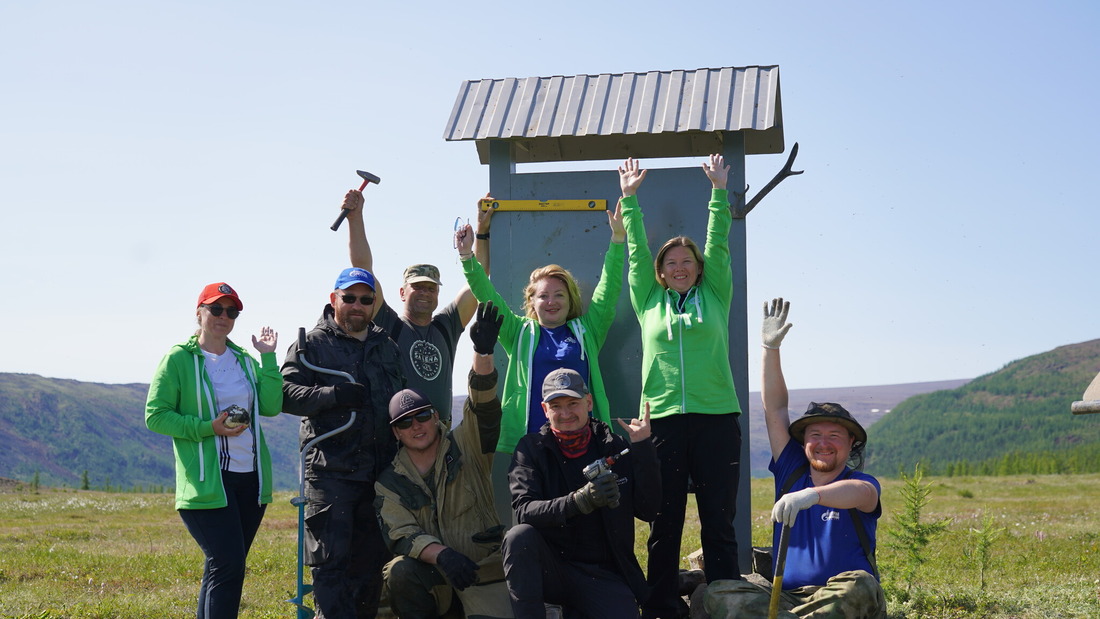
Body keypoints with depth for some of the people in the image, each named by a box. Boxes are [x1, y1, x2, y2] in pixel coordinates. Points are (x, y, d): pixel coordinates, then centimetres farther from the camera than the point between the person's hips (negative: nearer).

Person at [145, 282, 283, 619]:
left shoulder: (244, 360, 13)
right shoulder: (179, 359, -2)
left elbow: (271, 407, 1)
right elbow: (155, 416, -6)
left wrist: (268, 358, -4)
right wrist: (209, 427, -15)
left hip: (251, 478, 6)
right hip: (208, 482, -6)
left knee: (221, 568, 12)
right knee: (228, 567, -13)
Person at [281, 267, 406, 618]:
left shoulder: (386, 346, 18)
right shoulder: (312, 344, 2)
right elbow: (286, 394, -9)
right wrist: (334, 395, -22)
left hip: (379, 471, 5)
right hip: (331, 471, -5)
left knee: (371, 560, 11)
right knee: (331, 562, -6)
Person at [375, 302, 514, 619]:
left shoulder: (464, 446, 3)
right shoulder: (389, 482, 5)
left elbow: (483, 407, -13)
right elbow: (400, 535, -8)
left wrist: (483, 353, -31)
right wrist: (440, 554, -29)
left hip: (484, 570, -1)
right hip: (430, 574, 1)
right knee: (399, 572, -31)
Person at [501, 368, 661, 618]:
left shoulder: (616, 447, 3)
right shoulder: (531, 448, -1)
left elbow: (647, 511, -3)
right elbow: (524, 511, -16)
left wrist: (643, 448, -12)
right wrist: (580, 500, -32)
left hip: (603, 573, 1)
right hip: (550, 567, -1)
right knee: (519, 536, -30)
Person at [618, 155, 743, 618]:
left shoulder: (714, 296, 13)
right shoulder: (649, 302, 14)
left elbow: (718, 244, 10)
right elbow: (636, 250, 14)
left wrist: (718, 190, 8)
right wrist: (629, 198, 13)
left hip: (716, 419, 0)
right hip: (664, 419, 1)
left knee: (718, 522, 1)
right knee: (664, 522, 4)